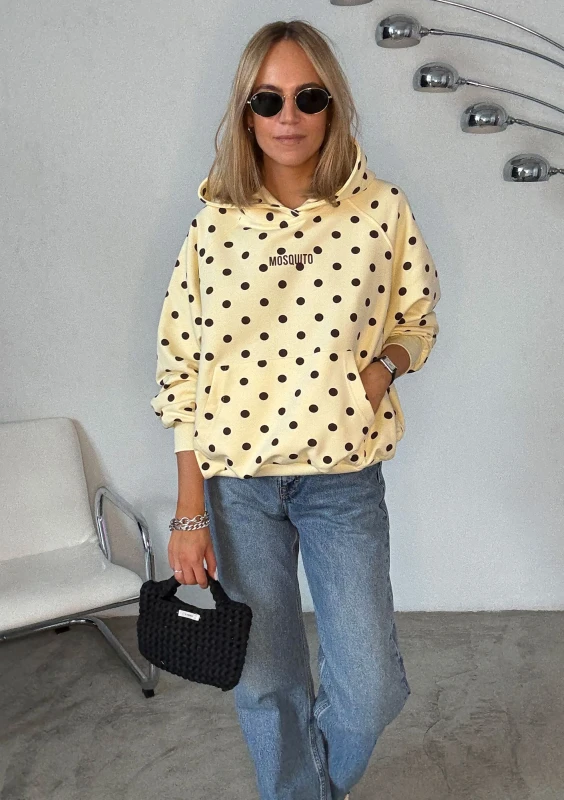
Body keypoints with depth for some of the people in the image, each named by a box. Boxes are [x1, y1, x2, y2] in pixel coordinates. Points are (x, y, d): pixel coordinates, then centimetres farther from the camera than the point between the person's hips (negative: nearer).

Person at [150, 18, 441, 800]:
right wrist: (190, 512, -3)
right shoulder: (215, 223, -2)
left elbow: (417, 319, 12)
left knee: (371, 690, 7)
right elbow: (181, 365, -1)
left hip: (343, 477, 0)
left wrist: (385, 362, -13)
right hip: (234, 478, 0)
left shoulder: (384, 209, -3)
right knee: (266, 683, 12)